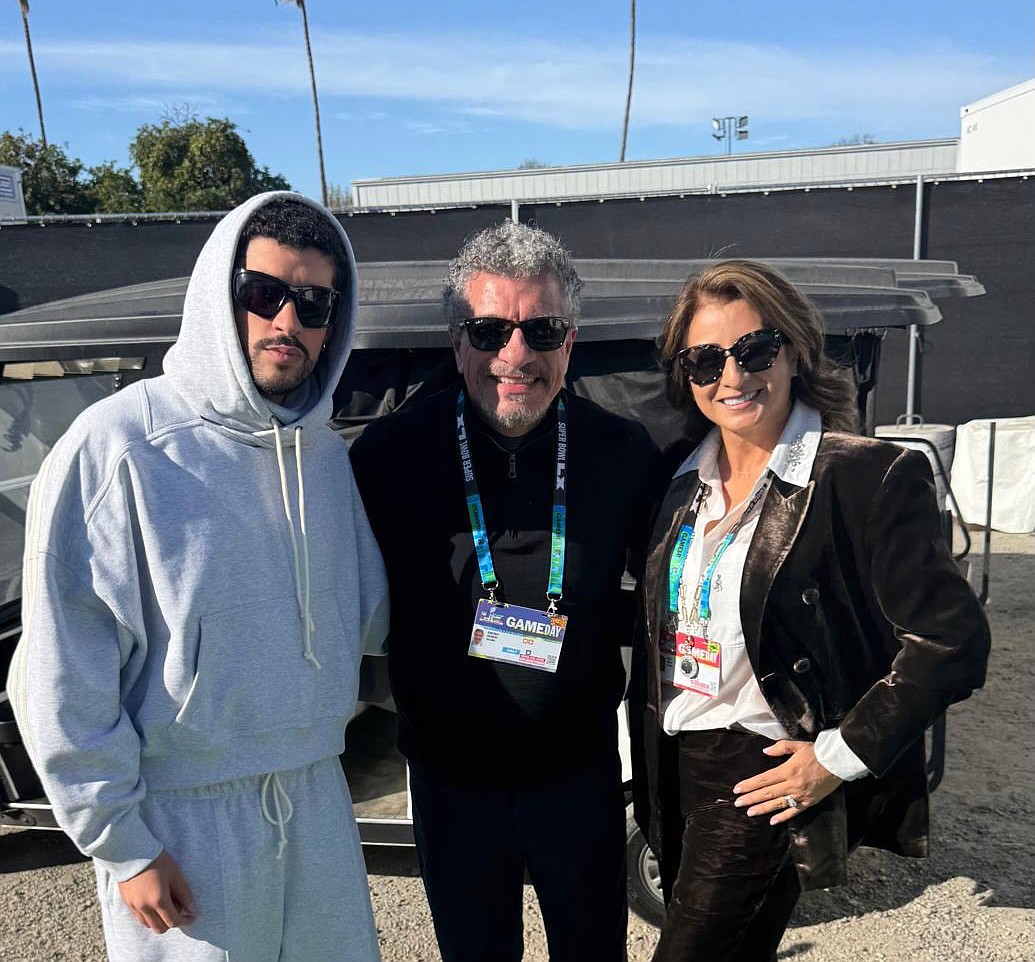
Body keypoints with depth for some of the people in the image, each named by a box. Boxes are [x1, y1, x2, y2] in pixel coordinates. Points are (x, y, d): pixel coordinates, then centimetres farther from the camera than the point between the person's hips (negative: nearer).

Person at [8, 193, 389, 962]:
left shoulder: (324, 449, 2)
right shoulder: (119, 446, -16)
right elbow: (63, 672, -13)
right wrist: (120, 843, -10)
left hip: (318, 798, 5)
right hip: (182, 815, -5)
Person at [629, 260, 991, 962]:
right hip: (675, 766, 6)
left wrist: (841, 758, -15)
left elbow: (953, 637, -16)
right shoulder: (683, 476, 4)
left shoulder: (868, 475, -15)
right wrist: (650, 758, 9)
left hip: (765, 778, -6)